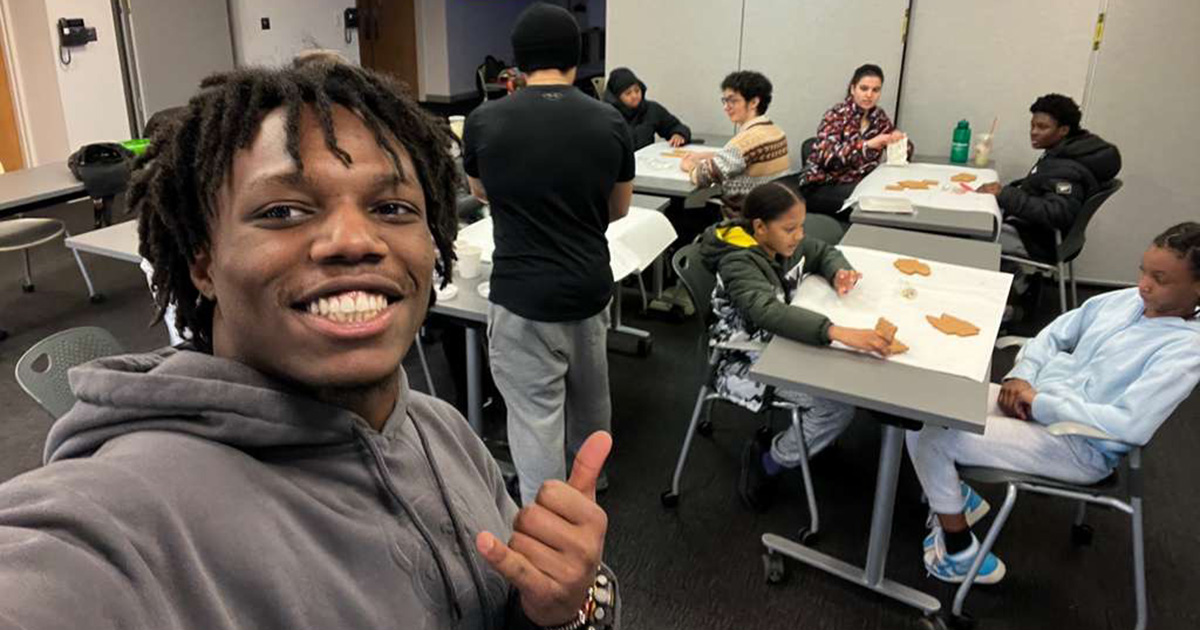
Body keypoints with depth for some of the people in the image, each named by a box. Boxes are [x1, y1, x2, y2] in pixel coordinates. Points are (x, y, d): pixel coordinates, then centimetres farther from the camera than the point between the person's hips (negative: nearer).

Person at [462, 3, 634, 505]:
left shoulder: (484, 121, -8)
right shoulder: (610, 122, -3)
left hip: (523, 296, -4)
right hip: (590, 287, 4)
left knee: (535, 417, 4)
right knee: (589, 392, 26)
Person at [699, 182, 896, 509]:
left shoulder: (782, 244, -3)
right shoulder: (738, 264, -26)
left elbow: (824, 252, 16)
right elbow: (770, 312, -44)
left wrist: (839, 273, -9)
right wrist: (839, 332, -56)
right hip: (750, 362, -8)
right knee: (838, 408, -20)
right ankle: (767, 463, 0)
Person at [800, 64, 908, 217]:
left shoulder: (879, 116, 8)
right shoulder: (836, 115, -8)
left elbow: (906, 150, 13)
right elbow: (826, 156, -25)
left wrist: (899, 140, -11)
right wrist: (867, 144, -33)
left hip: (859, 183, 6)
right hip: (822, 187, -6)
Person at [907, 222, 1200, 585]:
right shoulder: (1123, 300, 5)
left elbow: (1133, 425, -25)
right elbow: (1054, 334, 16)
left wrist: (1040, 403, -22)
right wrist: (1021, 376, -3)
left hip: (1079, 446, -8)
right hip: (1035, 402, 8)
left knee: (929, 435, -20)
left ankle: (959, 553, 1)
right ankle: (956, 499, 17)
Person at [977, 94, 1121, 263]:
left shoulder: (1066, 171, -21)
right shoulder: (1057, 156, 8)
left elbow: (1057, 215, -32)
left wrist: (1005, 195, -33)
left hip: (1034, 242, -10)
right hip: (1021, 226, 10)